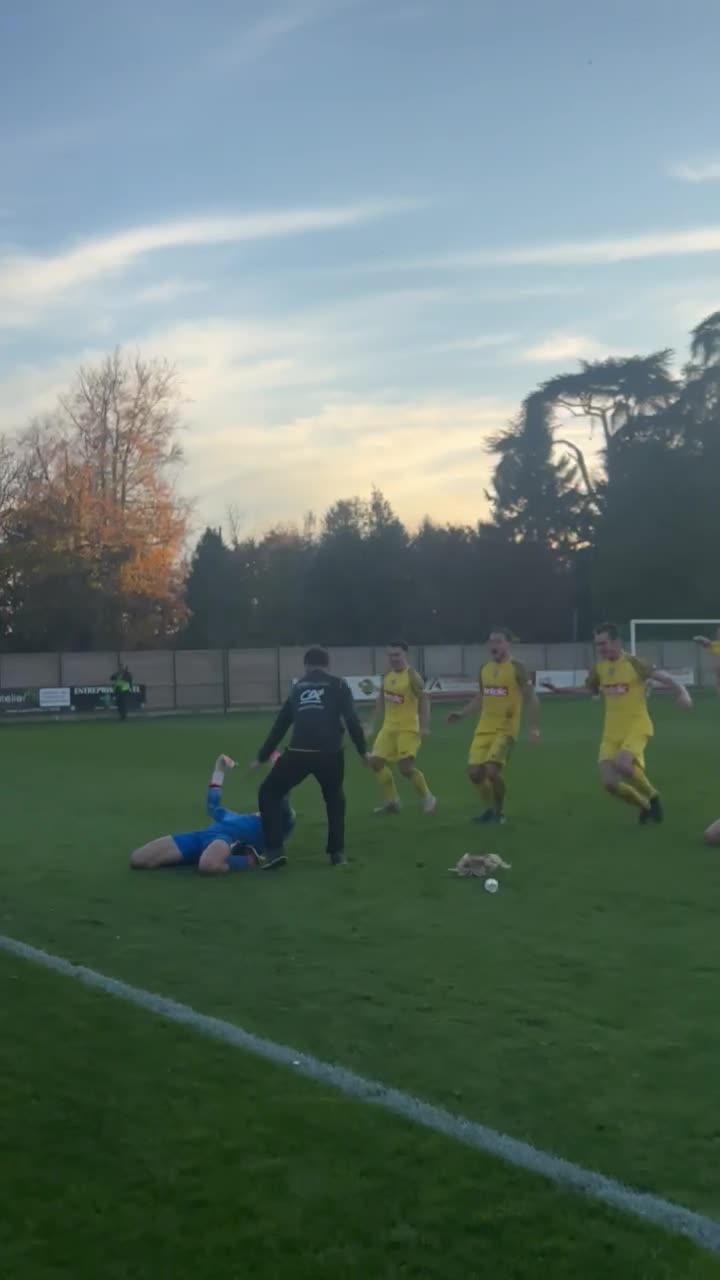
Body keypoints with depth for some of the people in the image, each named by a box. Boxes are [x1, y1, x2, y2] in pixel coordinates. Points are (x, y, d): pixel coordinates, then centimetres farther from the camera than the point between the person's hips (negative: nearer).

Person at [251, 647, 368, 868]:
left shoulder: (298, 687, 24)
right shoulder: (338, 684, 15)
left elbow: (280, 725, 29)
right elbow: (351, 719, 2)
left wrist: (262, 757, 37)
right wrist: (362, 751, 11)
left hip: (299, 753, 1)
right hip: (329, 753, 0)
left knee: (269, 793, 19)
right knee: (335, 800, 26)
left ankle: (275, 850, 5)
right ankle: (336, 853, 19)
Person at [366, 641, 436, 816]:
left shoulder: (412, 676, -15)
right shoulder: (387, 676, 7)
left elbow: (424, 700, -19)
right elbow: (381, 701, 16)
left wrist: (425, 726, -27)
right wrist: (372, 724, 14)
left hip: (408, 728, -7)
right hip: (389, 727, 7)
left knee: (406, 767, -13)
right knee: (376, 761, 3)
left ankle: (428, 798, 9)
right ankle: (392, 800, 16)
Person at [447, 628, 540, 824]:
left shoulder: (516, 668, -7)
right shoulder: (484, 668, 11)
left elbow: (531, 698, -7)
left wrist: (534, 727, -17)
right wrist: (462, 714, 11)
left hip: (506, 729, -6)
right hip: (484, 728, 6)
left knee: (492, 770, -18)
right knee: (474, 771, -1)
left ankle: (500, 812, 4)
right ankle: (490, 808, 23)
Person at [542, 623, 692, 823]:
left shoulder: (634, 663, -10)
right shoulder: (599, 667, 7)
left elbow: (666, 678, -12)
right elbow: (588, 689, 26)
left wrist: (682, 693, -31)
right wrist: (558, 690, 19)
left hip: (636, 727, -6)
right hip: (611, 733, 6)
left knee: (622, 764, -32)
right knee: (609, 782, -5)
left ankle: (652, 796, -3)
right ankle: (645, 806, 23)